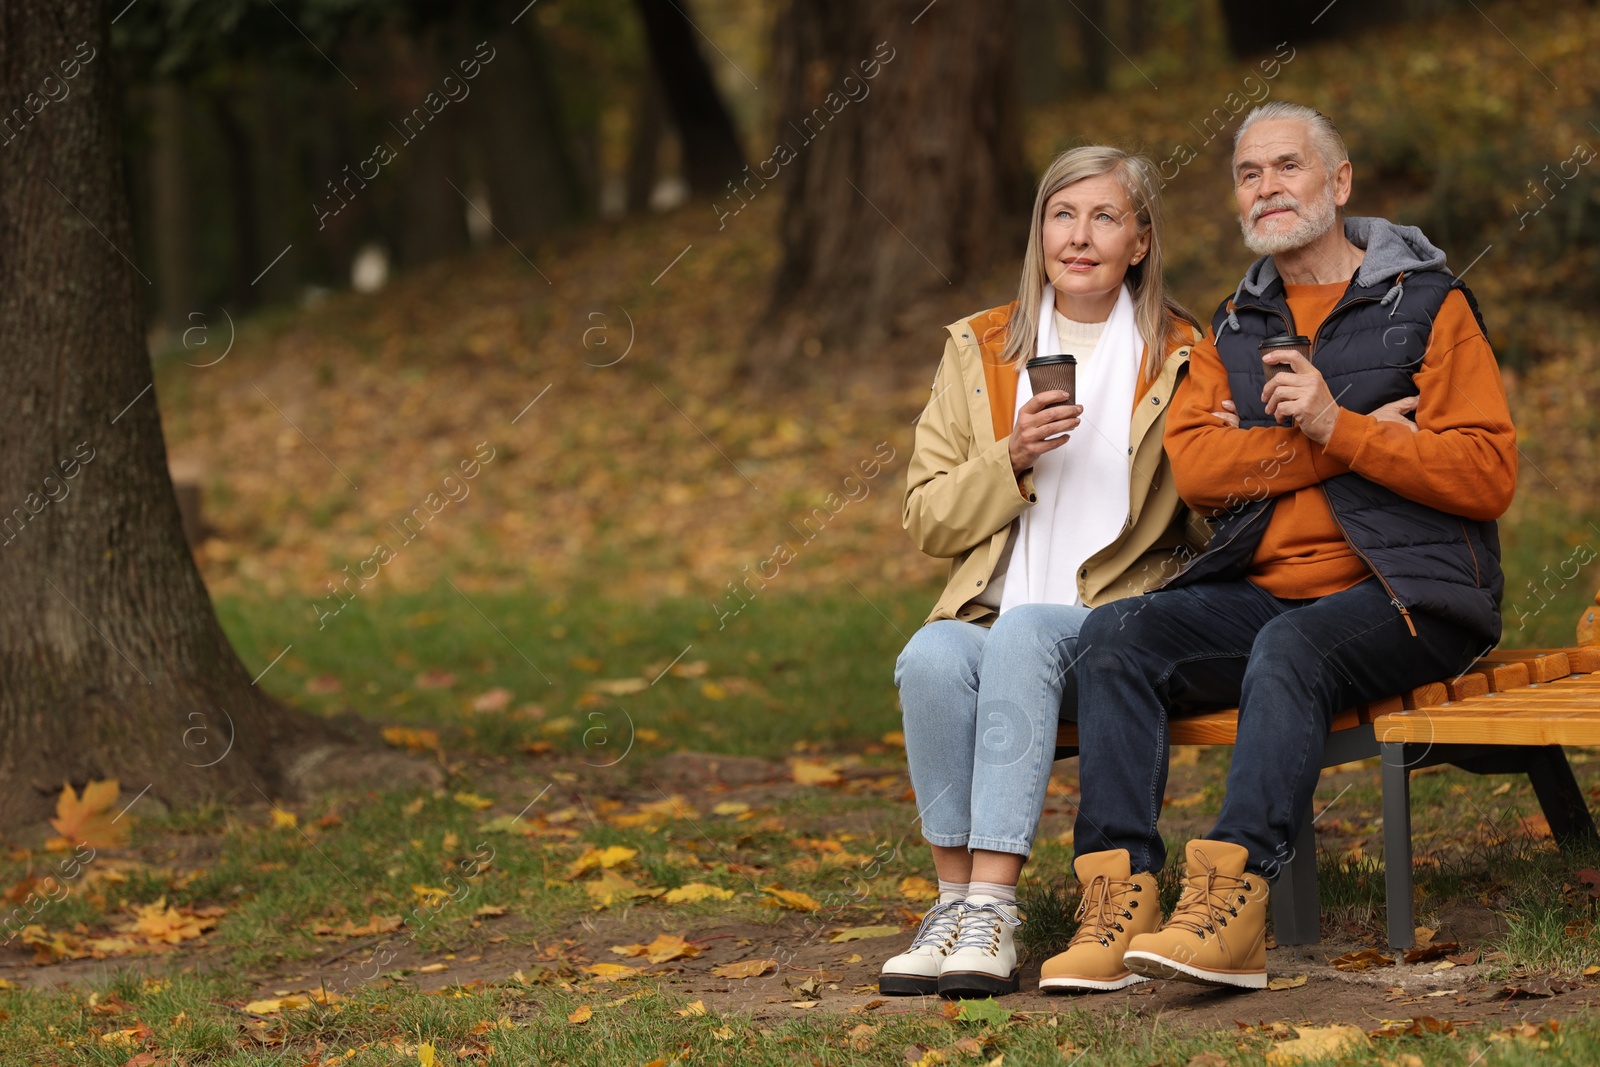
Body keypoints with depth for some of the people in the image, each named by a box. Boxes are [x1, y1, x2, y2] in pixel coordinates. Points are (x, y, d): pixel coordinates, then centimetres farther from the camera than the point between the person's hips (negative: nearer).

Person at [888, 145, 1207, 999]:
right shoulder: (979, 351, 14)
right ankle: (954, 898, -25)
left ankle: (992, 909, -39)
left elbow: (1215, 520, 11)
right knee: (931, 659, -33)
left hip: (1119, 619, -2)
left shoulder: (1183, 359, 9)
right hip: (991, 609, 2)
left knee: (1022, 636, -36)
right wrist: (1013, 457, -7)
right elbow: (926, 520, 11)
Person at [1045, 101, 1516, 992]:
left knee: (1292, 647, -35)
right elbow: (1194, 465, -1)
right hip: (1259, 593, 5)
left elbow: (1488, 474, -7)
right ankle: (1119, 902, -28)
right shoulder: (1235, 329, 19)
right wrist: (1365, 441, -9)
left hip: (1403, 593, -5)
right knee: (1116, 637, -19)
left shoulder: (1428, 305, 4)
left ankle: (1232, 902, -44)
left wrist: (1337, 426, -16)